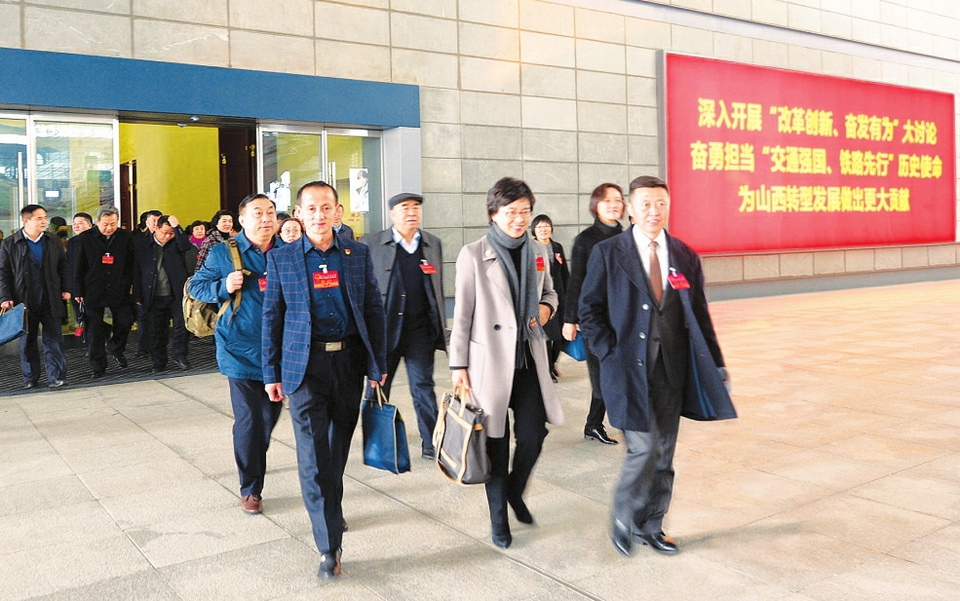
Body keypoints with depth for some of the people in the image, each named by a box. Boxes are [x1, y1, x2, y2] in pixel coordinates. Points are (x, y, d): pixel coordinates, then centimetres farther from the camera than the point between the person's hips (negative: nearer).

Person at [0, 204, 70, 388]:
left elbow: (63, 267, 12)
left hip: (50, 302, 1)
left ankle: (56, 377, 6)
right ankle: (30, 378, 20)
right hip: (24, 302, -1)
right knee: (27, 342, 9)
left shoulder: (54, 242, 7)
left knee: (53, 340, 1)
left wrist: (66, 289, 4)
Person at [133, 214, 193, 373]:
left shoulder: (175, 242, 4)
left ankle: (180, 356, 21)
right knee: (155, 332, 6)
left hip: (176, 296, 0)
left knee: (182, 327, 2)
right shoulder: (141, 245, 2)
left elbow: (187, 246, -19)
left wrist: (177, 227, -21)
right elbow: (136, 272, 3)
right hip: (153, 298, 0)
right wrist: (138, 297, 0)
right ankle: (159, 362, 20)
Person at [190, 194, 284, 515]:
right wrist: (224, 287, -15)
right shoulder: (223, 253, -2)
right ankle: (250, 489, 13)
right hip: (241, 352, -3)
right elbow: (196, 286, 4)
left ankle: (255, 461, 45)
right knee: (248, 420, -2)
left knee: (271, 416, 17)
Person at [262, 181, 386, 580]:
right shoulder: (281, 258, 1)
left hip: (349, 362, 2)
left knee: (338, 449, 16)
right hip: (306, 367, -2)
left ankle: (331, 510, 41)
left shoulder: (358, 254, 4)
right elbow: (271, 317, 3)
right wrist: (271, 374, 1)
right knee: (313, 455, -5)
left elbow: (374, 310, 6)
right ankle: (328, 545, 3)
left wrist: (378, 364, 3)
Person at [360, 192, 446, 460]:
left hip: (421, 330, 1)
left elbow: (438, 288, 14)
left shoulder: (433, 244, 9)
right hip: (384, 329, -1)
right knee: (378, 386, 9)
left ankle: (431, 444, 11)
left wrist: (440, 326, 12)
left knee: (423, 386, 3)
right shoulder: (371, 244, 0)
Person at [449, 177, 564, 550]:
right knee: (496, 444, 6)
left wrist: (546, 307, -1)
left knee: (533, 435, 1)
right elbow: (462, 314, -5)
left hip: (530, 361, 4)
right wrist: (458, 366, -6)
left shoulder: (538, 252, 7)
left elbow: (549, 291, 23)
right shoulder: (473, 255, -6)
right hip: (490, 362, -4)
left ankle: (515, 491, 33)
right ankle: (498, 517, 25)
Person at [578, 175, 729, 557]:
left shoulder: (686, 257, 8)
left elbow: (699, 316, 11)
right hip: (629, 369, -4)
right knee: (644, 449, -8)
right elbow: (590, 310, -1)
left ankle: (651, 527, 28)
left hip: (671, 371, 4)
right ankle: (623, 517, 18)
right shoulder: (608, 253, -2)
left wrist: (715, 365, 7)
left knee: (664, 454, 10)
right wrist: (610, 353, -10)